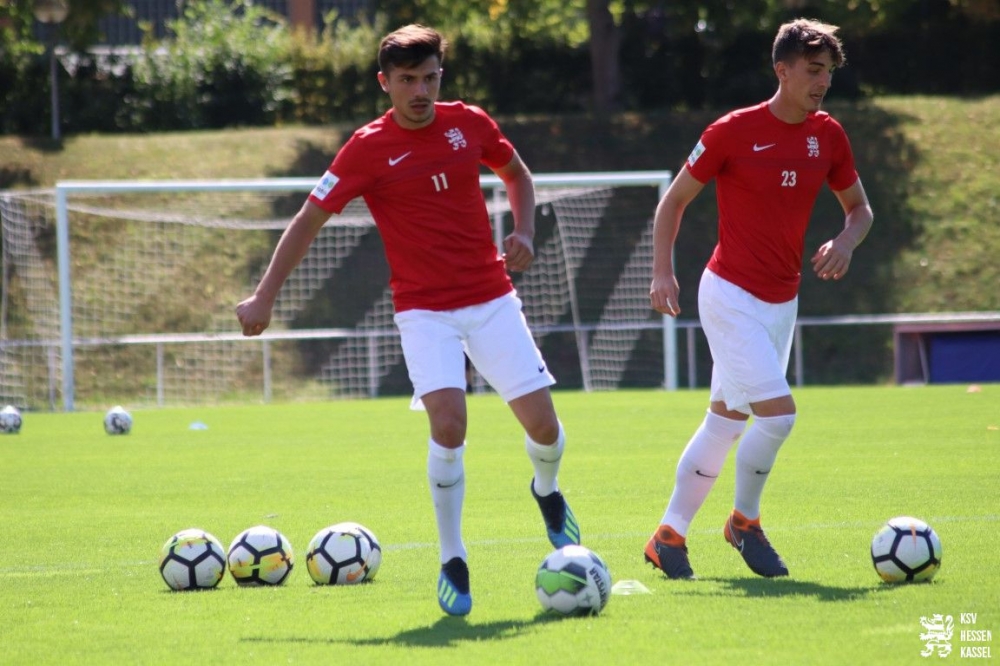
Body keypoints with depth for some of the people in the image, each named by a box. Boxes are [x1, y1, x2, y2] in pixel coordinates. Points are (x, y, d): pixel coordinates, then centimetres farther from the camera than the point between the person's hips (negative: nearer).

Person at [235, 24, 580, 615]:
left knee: (544, 425, -1)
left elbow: (518, 175, 20)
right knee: (449, 422, -23)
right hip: (425, 311, -3)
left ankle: (547, 490, 36)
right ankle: (454, 562, -9)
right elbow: (309, 220, -3)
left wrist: (524, 235, 3)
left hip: (493, 300, 3)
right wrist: (265, 296, -5)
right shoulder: (369, 149, -8)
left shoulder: (470, 123, 1)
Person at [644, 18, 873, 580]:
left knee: (724, 423, 11)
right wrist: (663, 272, -12)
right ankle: (745, 522, 5)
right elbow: (675, 199, -2)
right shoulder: (734, 132, -12)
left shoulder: (828, 136, 3)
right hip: (731, 296, -6)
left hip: (782, 302, 6)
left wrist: (847, 241, -6)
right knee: (778, 412, -17)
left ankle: (669, 537, 21)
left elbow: (859, 207, 16)